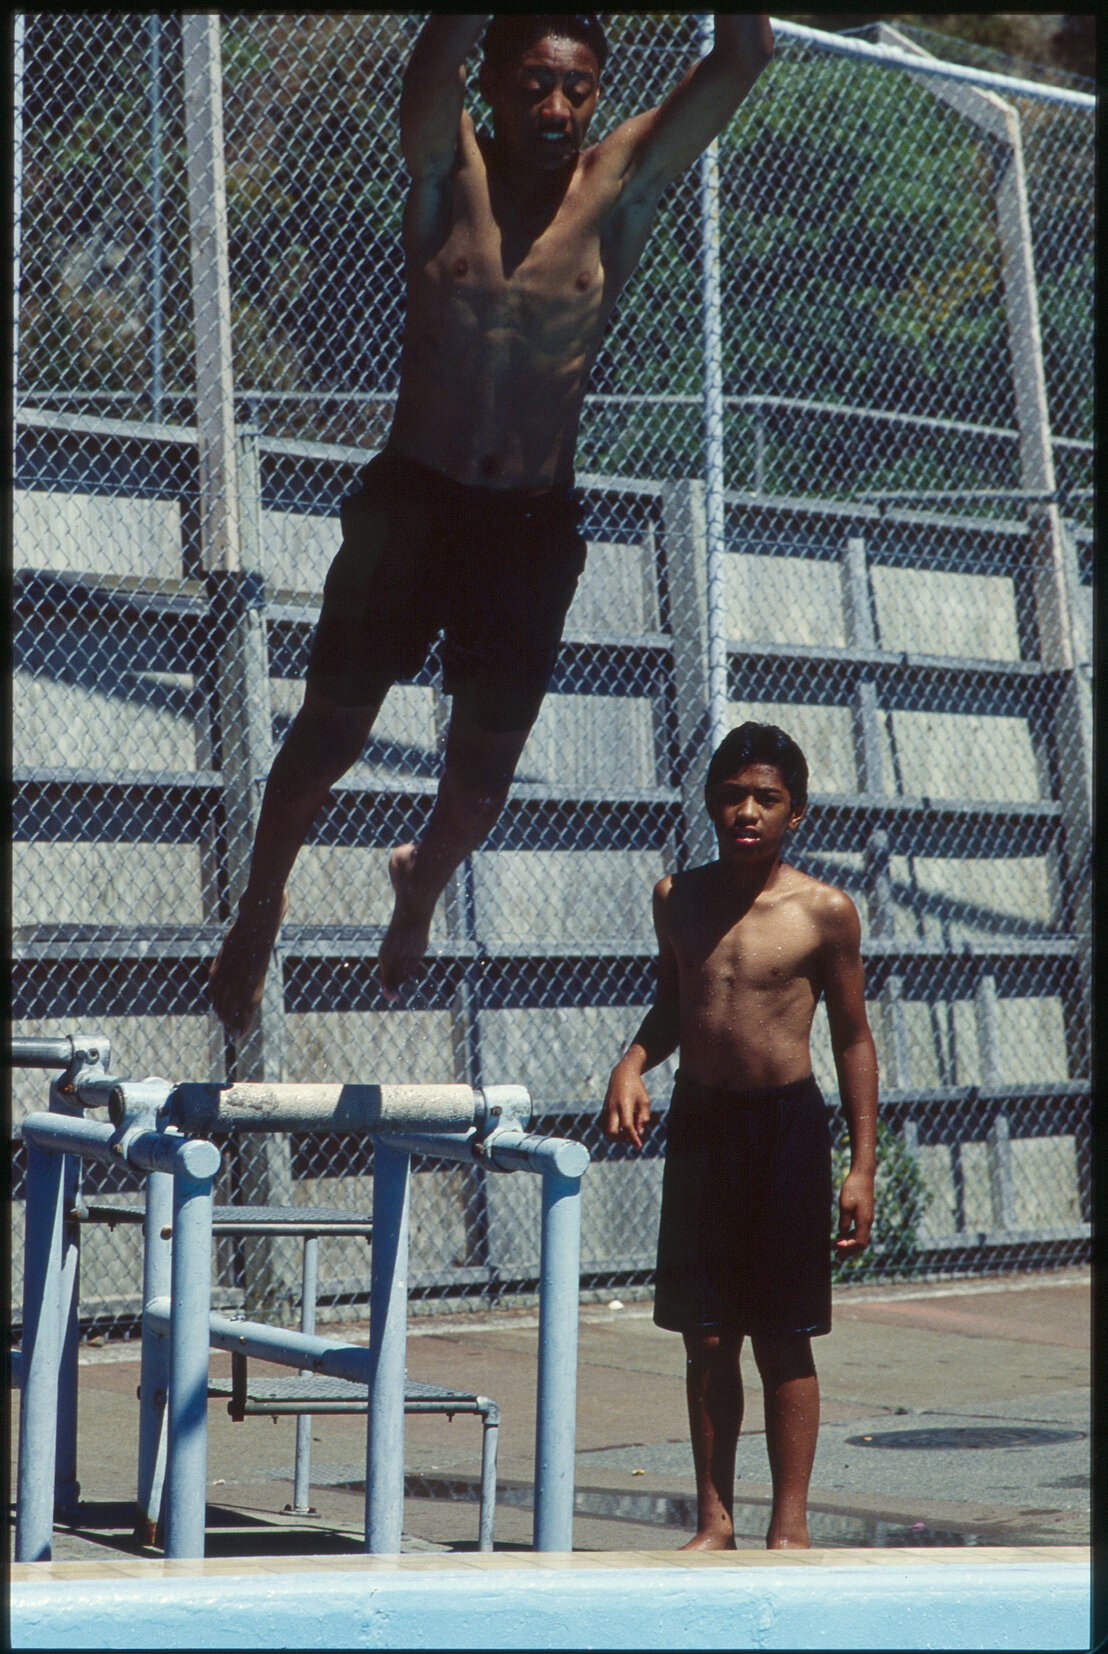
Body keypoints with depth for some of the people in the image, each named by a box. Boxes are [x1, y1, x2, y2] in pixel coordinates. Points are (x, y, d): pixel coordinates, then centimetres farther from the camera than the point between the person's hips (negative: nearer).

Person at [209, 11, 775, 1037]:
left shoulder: (615, 191, 0)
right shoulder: (449, 173, -3)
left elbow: (742, 61, -9)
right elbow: (438, 60, -23)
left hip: (532, 526, 2)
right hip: (412, 499, -1)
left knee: (485, 769, 9)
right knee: (331, 729, 5)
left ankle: (422, 886, 42)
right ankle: (260, 905, 30)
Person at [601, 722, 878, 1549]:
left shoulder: (824, 912, -6)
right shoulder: (678, 899, 4)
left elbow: (853, 1038, -1)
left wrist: (862, 1166, -4)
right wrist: (632, 1064, -1)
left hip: (787, 1125, -3)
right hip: (697, 1123, 3)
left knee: (783, 1340, 0)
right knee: (706, 1337, 6)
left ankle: (790, 1526, 7)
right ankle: (715, 1521, 15)